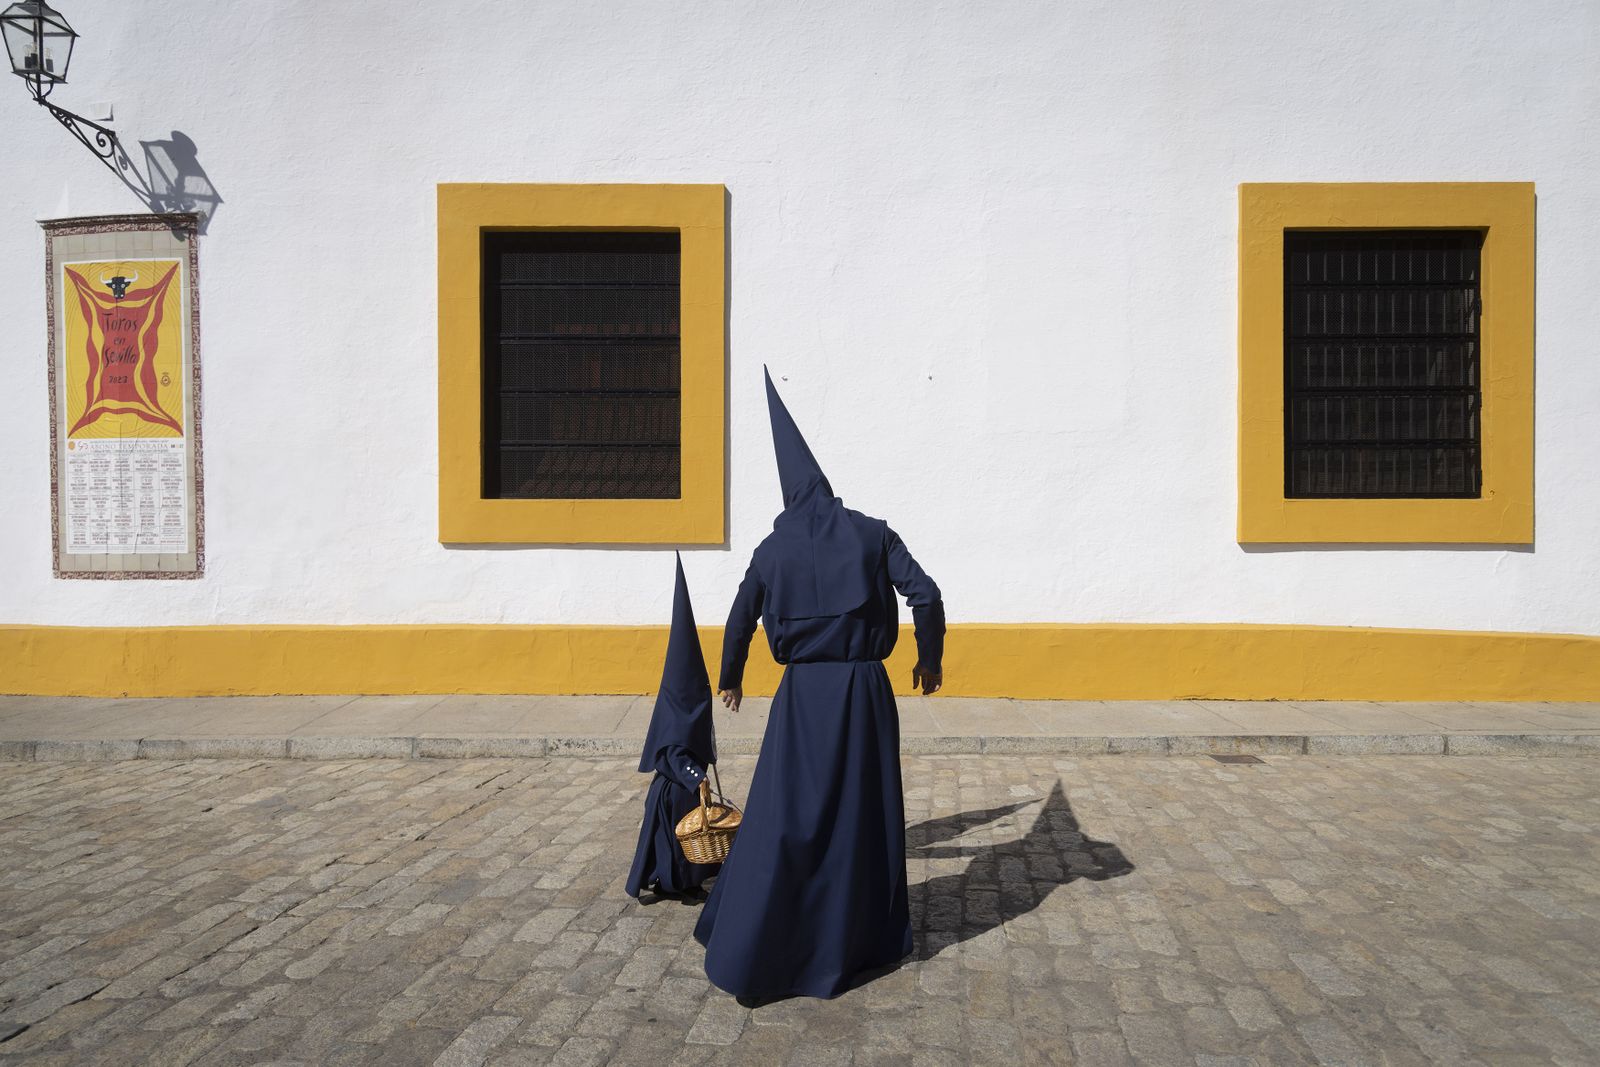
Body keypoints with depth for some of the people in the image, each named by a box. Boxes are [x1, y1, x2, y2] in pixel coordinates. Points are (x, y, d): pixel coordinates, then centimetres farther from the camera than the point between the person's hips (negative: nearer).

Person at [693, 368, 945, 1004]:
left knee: (784, 821, 4)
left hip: (804, 695, 0)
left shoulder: (772, 549, 2)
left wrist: (731, 681, 28)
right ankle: (869, 938, 30)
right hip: (867, 691, 0)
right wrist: (929, 660, 8)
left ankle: (750, 966, 7)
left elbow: (739, 624, 10)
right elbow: (925, 596, -8)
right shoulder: (872, 533, -1)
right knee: (868, 815, 15)